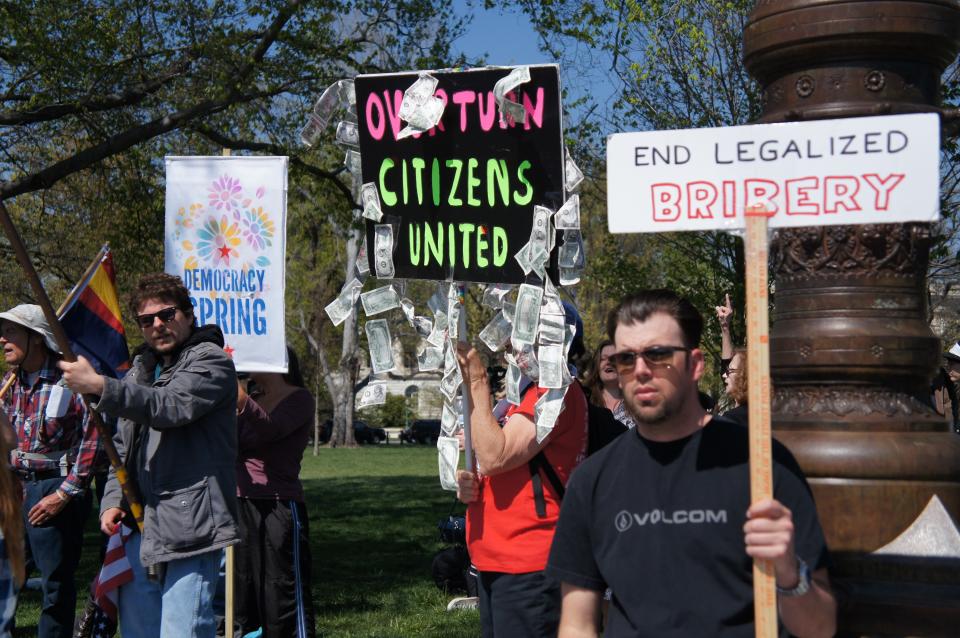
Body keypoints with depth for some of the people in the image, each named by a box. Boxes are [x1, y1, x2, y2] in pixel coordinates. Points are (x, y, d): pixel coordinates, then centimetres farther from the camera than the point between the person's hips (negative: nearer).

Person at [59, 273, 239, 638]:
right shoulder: (140, 371, 22)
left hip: (189, 526, -8)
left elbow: (173, 406, -22)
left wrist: (100, 387, -28)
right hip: (140, 528, 8)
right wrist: (112, 500, 10)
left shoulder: (210, 361, -3)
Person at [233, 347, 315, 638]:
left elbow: (272, 429, -24)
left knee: (285, 603, -8)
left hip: (278, 508, -7)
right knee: (244, 604, 12)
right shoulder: (254, 401, 16)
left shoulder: (299, 399, -4)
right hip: (242, 507, 8)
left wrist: (242, 401, -41)